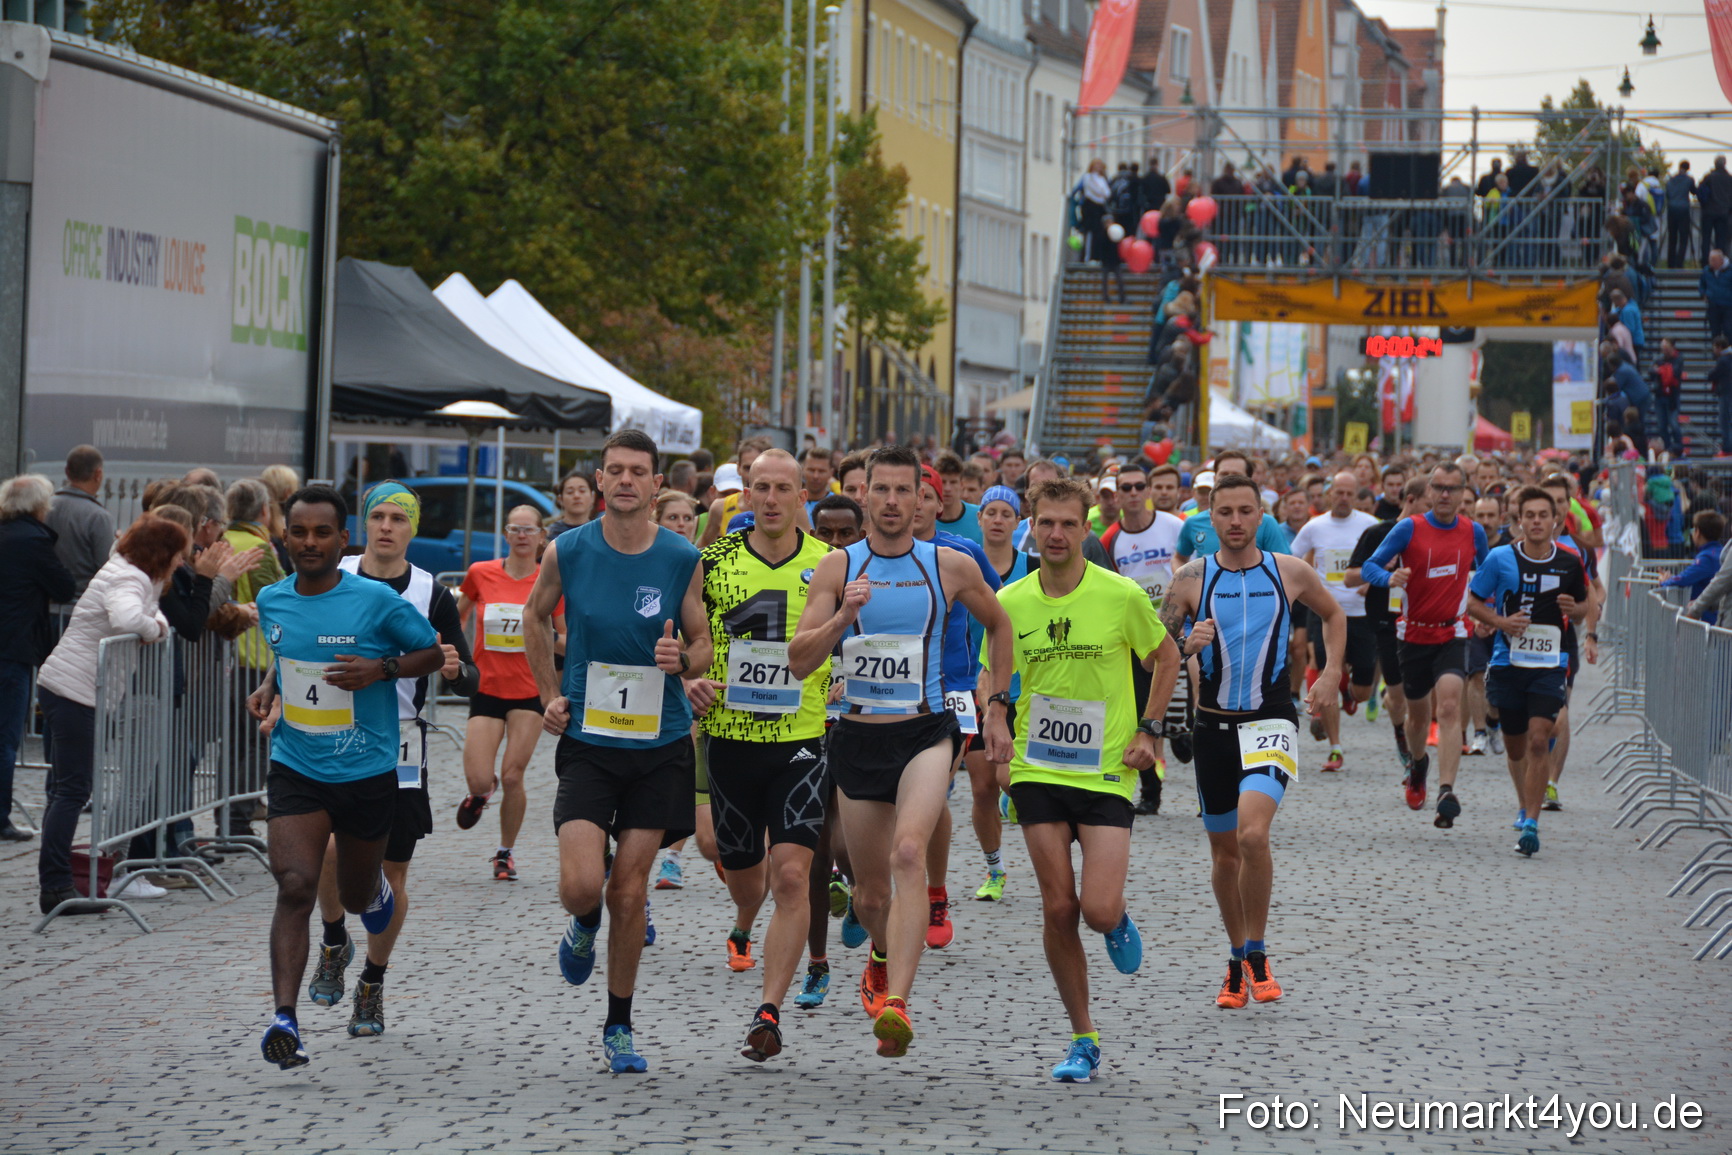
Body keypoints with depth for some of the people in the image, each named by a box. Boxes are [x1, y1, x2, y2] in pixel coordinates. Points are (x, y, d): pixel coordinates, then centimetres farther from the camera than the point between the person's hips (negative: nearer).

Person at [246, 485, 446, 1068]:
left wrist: (382, 669, -17)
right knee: (295, 887, -19)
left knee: (355, 898, 16)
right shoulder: (272, 601, 2)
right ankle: (285, 1019, -24)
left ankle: (375, 886, 55)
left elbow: (433, 653, 0)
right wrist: (269, 686, 3)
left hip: (367, 773, -1)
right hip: (296, 772, 1)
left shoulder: (376, 600, -11)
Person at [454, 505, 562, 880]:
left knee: (512, 778, -5)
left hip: (530, 691, -1)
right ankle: (481, 793, 30)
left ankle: (506, 852, 17)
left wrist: (552, 638, -18)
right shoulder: (480, 574, 0)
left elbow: (566, 644, 3)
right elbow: (457, 616, 18)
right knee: (479, 780, -9)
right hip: (486, 690, 1)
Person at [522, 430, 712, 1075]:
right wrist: (550, 695, 8)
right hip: (587, 740, 0)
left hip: (660, 743, 0)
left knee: (630, 891, 2)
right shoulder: (567, 552, -5)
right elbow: (536, 616, 15)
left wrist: (682, 659, -18)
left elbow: (704, 648, 5)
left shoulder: (682, 560, -5)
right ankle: (584, 925, 25)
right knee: (582, 886, -14)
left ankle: (619, 1028, 17)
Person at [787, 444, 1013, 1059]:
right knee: (870, 891, 11)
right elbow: (799, 661, -5)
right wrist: (843, 616, -22)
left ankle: (895, 1002, -35)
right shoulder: (838, 567, 1)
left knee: (909, 853, -27)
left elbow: (998, 623, 19)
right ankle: (883, 956, 47)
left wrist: (997, 707, 15)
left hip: (927, 731, -2)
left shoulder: (951, 566, 1)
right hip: (858, 737, 2)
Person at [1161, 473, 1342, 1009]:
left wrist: (1331, 673, 9)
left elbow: (1333, 614, 20)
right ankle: (1238, 962, 28)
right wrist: (1188, 645, -19)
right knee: (1225, 851, 10)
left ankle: (1258, 954, -7)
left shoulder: (1290, 573, 1)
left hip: (1270, 721, -2)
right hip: (1213, 724, 2)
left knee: (1252, 834, -23)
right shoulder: (1192, 578, -1)